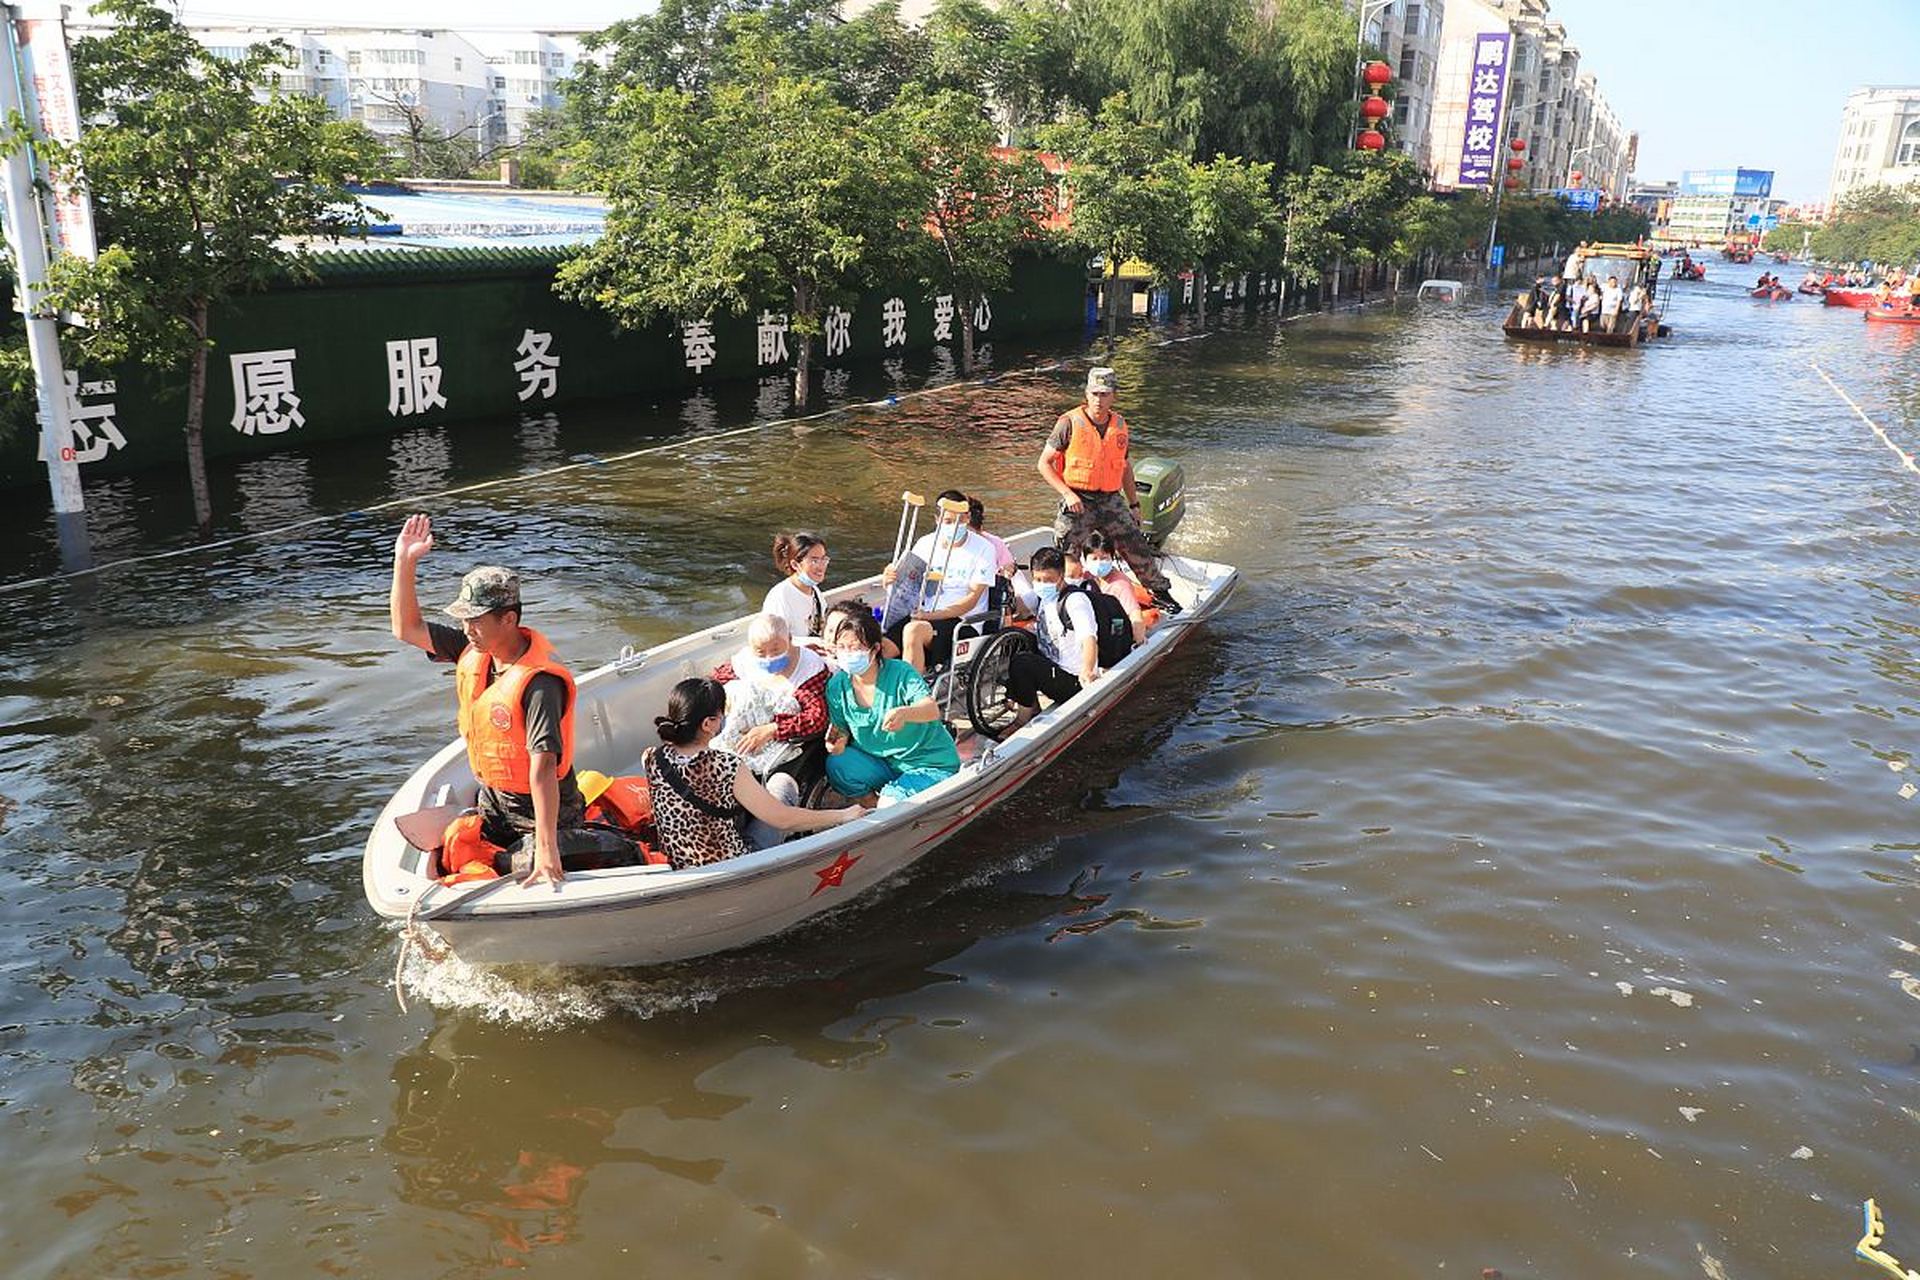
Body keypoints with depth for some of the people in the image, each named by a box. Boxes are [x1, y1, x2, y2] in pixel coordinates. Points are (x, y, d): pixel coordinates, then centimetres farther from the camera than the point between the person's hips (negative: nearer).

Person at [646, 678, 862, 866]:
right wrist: (844, 815, -12)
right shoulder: (726, 768, -29)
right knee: (783, 782, 13)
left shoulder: (652, 759, -13)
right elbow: (783, 819, -22)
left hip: (677, 868, 5)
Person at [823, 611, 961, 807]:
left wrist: (905, 713, -58)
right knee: (836, 764, -20)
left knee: (890, 803, -28)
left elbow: (933, 710, -35)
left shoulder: (900, 672, -20)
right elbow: (840, 729, 1)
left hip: (930, 764, -5)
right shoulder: (837, 685, -5)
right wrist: (837, 743, -24)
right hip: (879, 761, 5)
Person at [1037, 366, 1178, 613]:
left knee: (1138, 548, 9)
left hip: (1111, 500, 4)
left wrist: (1134, 504, 18)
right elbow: (1044, 464, -6)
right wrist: (1067, 494, -16)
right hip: (1078, 502, -4)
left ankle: (1160, 592, 29)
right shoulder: (1069, 423, -9)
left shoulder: (1120, 425, 7)